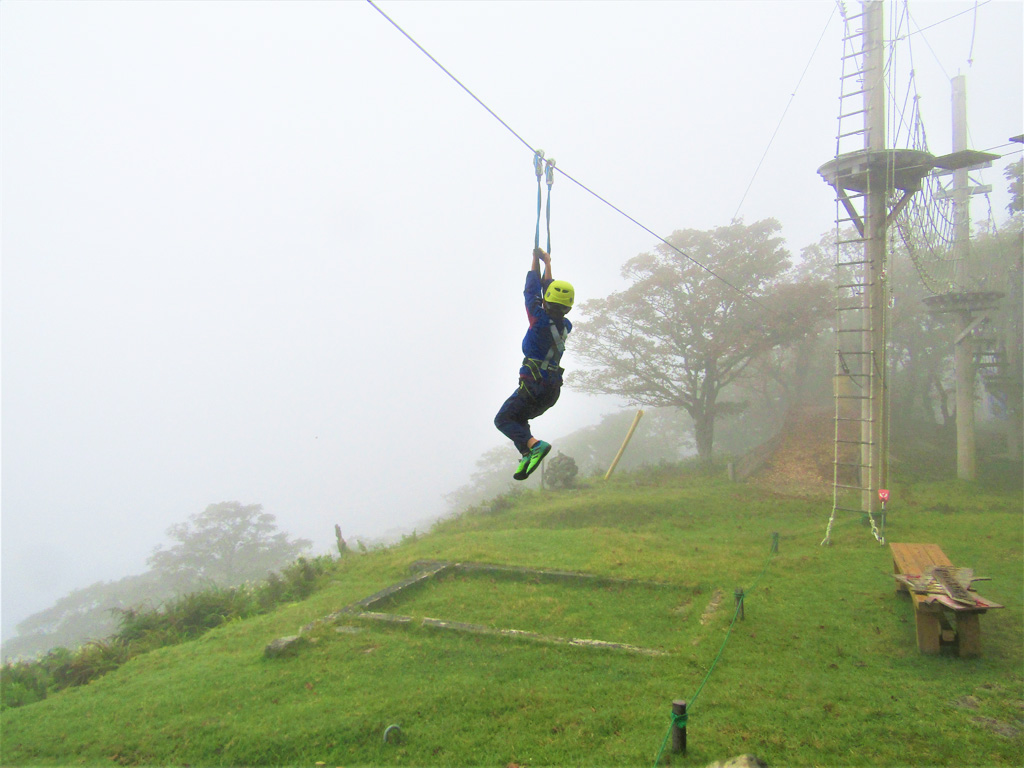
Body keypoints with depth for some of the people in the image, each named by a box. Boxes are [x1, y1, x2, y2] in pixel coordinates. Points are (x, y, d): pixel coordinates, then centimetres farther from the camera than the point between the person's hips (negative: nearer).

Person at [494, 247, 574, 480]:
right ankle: (528, 455, 2)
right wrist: (547, 264, 27)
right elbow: (549, 289, 18)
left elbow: (531, 292, -1)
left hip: (534, 385, -8)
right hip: (553, 390, 8)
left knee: (504, 419, 0)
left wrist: (536, 262, 12)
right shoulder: (566, 326, 5)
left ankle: (533, 446, -23)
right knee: (518, 418, 21)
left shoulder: (541, 320, -15)